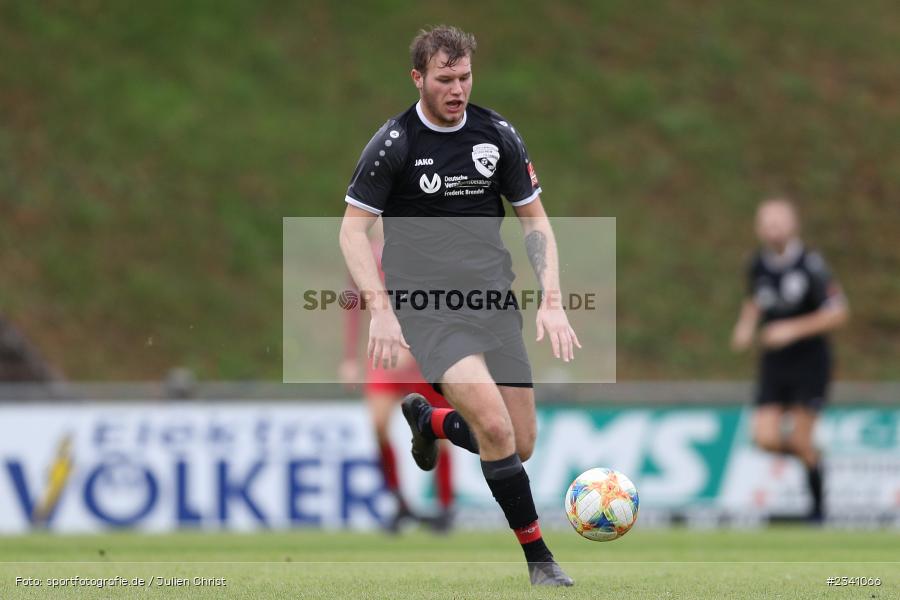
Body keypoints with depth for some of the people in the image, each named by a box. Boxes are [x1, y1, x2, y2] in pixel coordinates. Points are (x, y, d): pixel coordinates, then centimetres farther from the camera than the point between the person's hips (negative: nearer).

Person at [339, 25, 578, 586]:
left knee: (521, 445, 3)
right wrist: (381, 311, -15)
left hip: (493, 300, 5)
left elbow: (535, 218, 11)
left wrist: (552, 301, 0)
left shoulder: (498, 135, 3)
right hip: (425, 304, -5)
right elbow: (353, 229, -5)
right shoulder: (393, 143, -8)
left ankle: (428, 420, 34)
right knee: (494, 425, -23)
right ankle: (538, 557, -11)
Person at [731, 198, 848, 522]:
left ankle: (818, 504, 14)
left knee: (800, 440, -8)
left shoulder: (811, 264, -15)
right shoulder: (758, 265, 3)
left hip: (810, 359, -5)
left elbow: (838, 313, -14)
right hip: (774, 362, 5)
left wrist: (793, 329, -21)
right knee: (766, 438, -8)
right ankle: (812, 457, 25)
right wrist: (745, 326, 2)